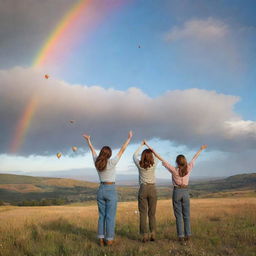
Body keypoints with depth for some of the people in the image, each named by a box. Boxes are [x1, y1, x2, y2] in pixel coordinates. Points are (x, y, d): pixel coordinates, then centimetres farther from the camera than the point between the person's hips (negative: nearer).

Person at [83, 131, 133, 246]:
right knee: (110, 216, 2)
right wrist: (129, 138, 3)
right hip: (111, 191, -5)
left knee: (102, 216, 12)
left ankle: (101, 240, 11)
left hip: (101, 190, 5)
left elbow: (92, 150, 15)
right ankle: (109, 240, 6)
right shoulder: (111, 162, -14)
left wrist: (88, 139, 31)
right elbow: (122, 150, -7)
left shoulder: (97, 162, -2)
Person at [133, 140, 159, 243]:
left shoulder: (139, 165, -3)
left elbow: (134, 155, 17)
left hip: (143, 189, 0)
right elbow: (156, 157, 19)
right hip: (152, 189, 1)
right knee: (152, 214, 9)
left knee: (143, 213, 3)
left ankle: (144, 235, 0)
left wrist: (141, 145, 26)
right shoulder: (154, 164, -4)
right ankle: (153, 234, 3)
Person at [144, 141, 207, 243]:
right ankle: (187, 235, 9)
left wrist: (151, 148, -12)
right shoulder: (188, 169, -6)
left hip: (176, 192, -2)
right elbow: (194, 158, 10)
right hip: (185, 192, 2)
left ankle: (181, 236, 3)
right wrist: (201, 149, 26)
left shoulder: (174, 170, -12)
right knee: (186, 215, 10)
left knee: (178, 216, 4)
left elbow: (161, 159, -13)